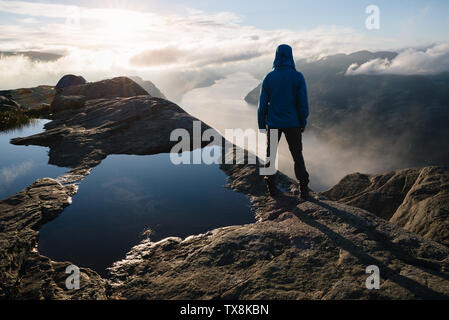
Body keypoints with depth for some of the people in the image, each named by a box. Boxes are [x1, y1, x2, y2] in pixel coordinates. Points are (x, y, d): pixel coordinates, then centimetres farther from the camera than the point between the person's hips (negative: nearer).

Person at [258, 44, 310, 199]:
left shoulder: (269, 77, -5)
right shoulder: (298, 77, -8)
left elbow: (263, 104, -4)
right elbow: (303, 103, -7)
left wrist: (261, 126, 6)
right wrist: (303, 123, 7)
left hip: (273, 123, 0)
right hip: (292, 123, 0)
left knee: (270, 154, 16)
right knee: (297, 155, 13)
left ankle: (271, 187, 20)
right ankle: (303, 189, 14)